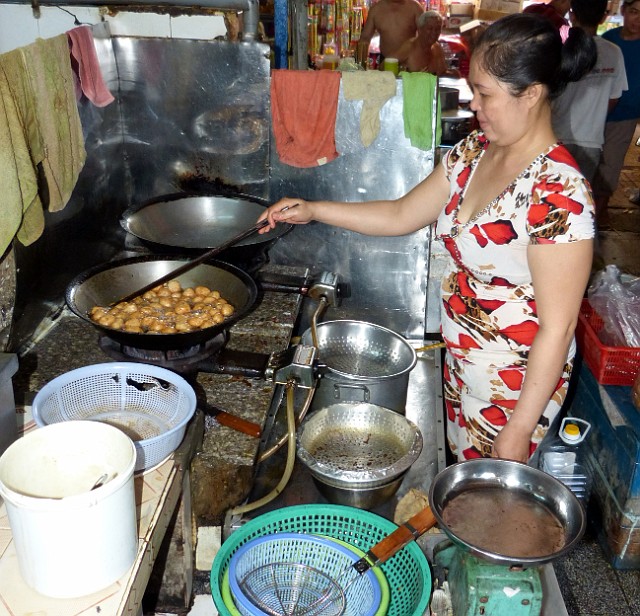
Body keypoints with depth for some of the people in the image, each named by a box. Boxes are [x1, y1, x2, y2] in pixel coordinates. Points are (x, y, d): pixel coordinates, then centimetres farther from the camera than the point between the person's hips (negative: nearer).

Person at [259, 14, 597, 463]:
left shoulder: (558, 194, -26)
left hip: (516, 386, -7)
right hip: (460, 364, 7)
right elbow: (401, 215, 8)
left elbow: (558, 326, -23)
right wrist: (312, 210, 2)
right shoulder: (475, 152, -2)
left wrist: (519, 431, -18)